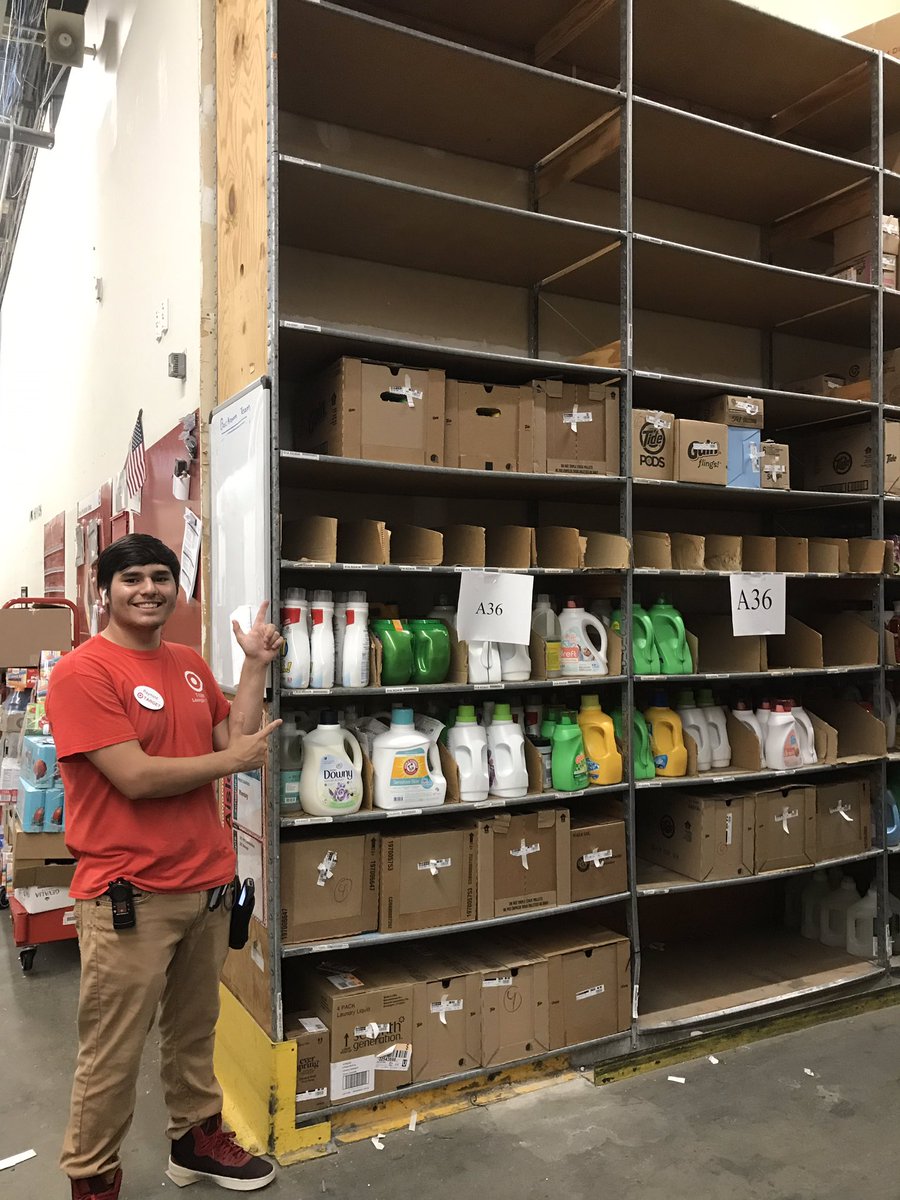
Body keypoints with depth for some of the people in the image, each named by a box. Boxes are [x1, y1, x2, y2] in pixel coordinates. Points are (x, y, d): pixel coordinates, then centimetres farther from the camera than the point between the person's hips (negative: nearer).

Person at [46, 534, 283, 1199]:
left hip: (209, 881, 7)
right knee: (113, 1055, 8)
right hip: (131, 894, -7)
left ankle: (196, 1138, 43)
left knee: (195, 1030, 22)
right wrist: (234, 760, -9)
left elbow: (236, 738, 6)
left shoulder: (191, 664, 9)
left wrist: (257, 666, 0)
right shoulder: (82, 671, -14)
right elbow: (136, 777, -21)